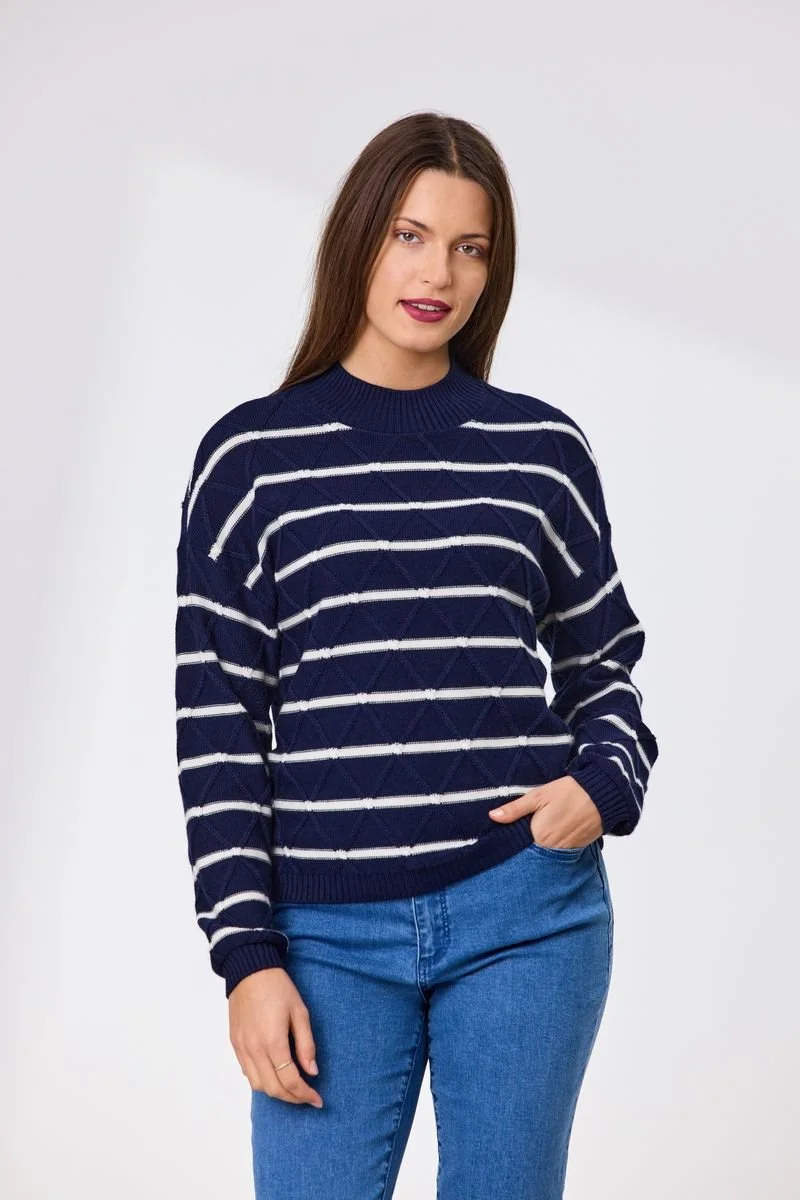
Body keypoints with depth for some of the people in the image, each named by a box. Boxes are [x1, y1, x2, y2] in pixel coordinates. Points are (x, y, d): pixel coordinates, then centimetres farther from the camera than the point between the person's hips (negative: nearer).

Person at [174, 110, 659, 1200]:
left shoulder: (542, 449, 6)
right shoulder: (251, 455, 2)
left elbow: (603, 665, 17)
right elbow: (216, 724, 2)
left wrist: (606, 784, -5)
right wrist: (247, 955, -3)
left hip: (524, 914, 1)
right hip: (330, 933, -1)